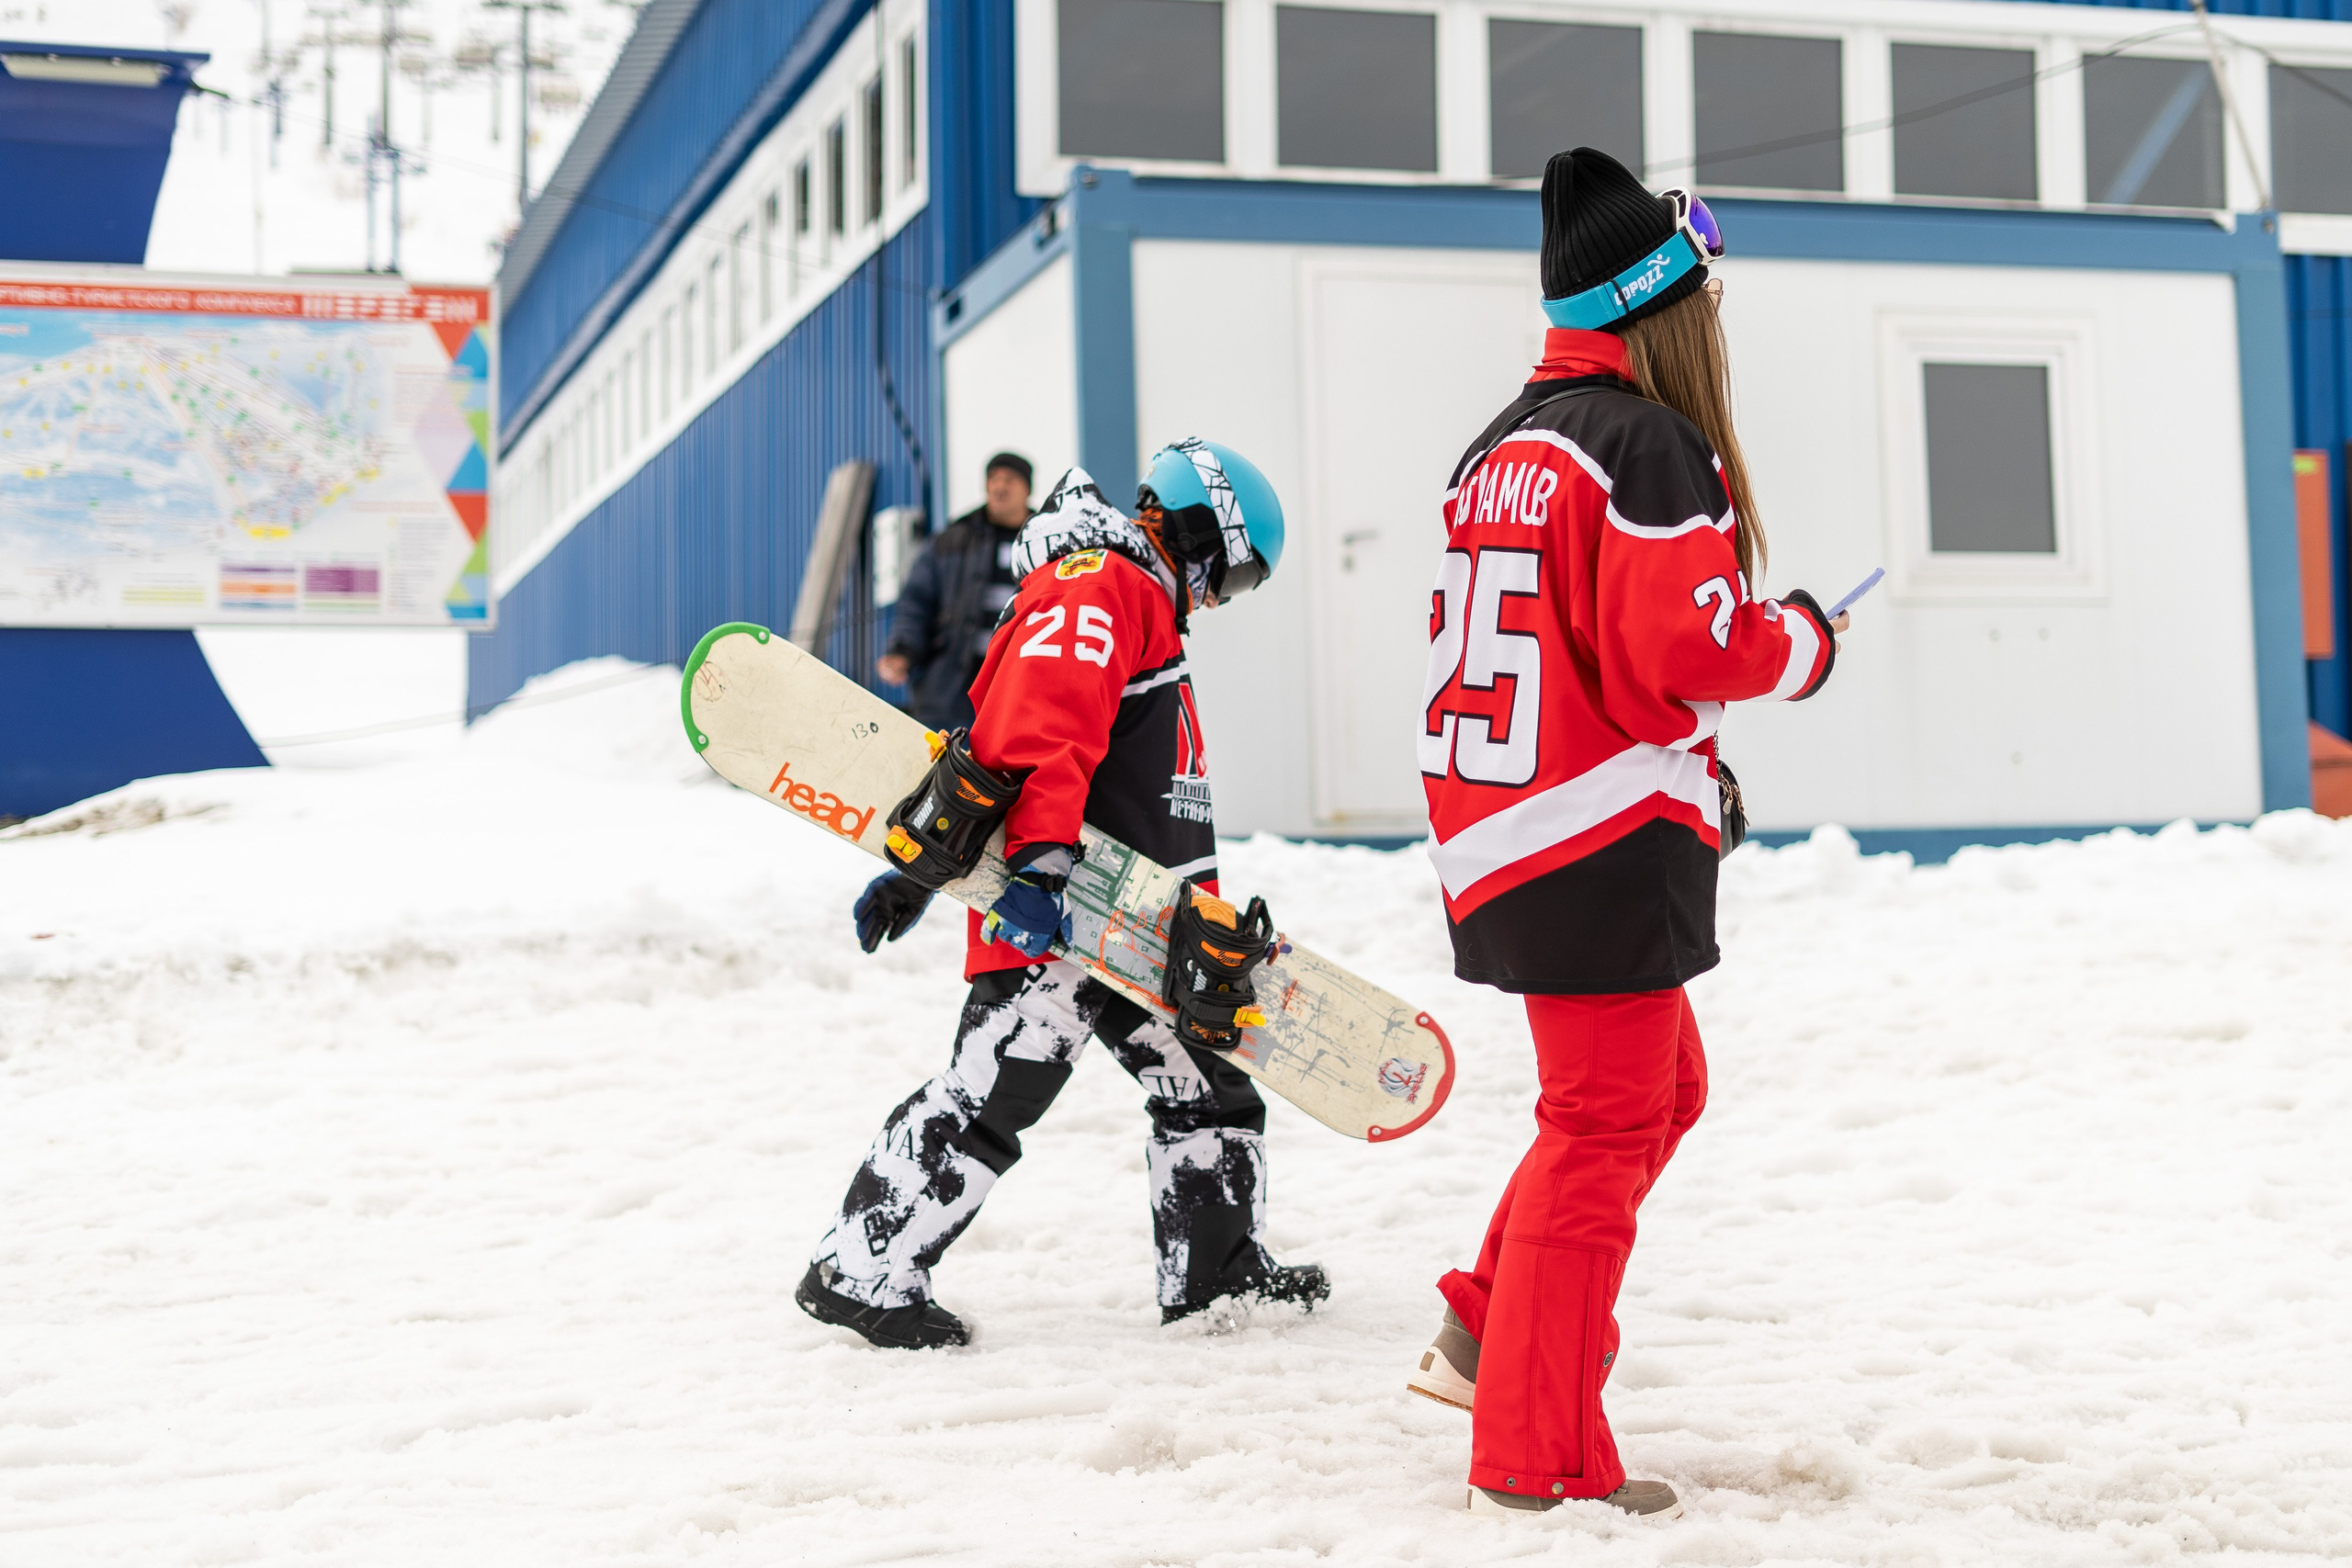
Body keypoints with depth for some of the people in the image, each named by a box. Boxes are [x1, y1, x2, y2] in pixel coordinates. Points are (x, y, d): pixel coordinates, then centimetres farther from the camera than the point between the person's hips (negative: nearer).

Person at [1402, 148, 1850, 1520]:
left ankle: (1486, 1336, 23)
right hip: (1608, 841, -9)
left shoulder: (1505, 443, 13)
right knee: (1606, 1126, 0)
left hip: (1495, 833, 9)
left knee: (1665, 1085, 22)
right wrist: (1801, 643, -1)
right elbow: (1683, 648, -20)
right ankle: (1539, 1459, 6)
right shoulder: (1656, 447, -14)